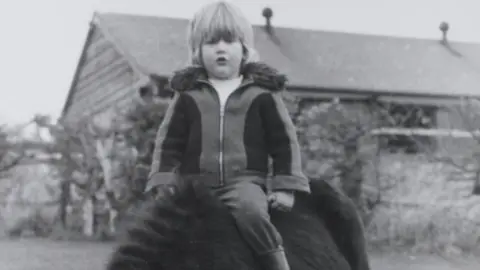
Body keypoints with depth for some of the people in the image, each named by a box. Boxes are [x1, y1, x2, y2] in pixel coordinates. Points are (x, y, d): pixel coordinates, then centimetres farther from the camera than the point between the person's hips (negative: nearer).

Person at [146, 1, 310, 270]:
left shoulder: (262, 93, 6)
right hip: (196, 184, 3)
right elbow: (169, 142, 10)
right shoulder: (188, 94, 10)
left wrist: (285, 187, 2)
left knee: (250, 210, -34)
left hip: (245, 182, -2)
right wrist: (163, 185, -1)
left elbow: (284, 140, 9)